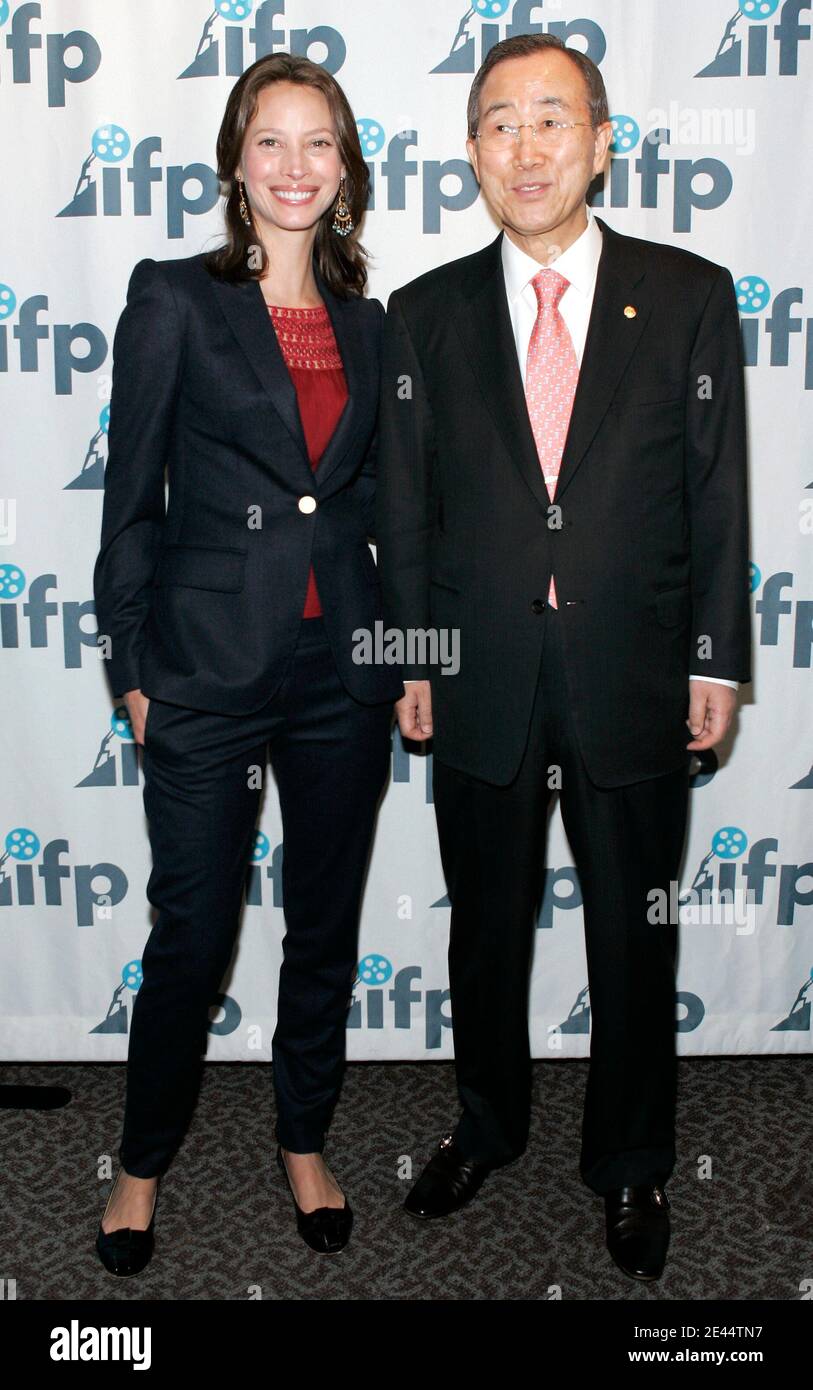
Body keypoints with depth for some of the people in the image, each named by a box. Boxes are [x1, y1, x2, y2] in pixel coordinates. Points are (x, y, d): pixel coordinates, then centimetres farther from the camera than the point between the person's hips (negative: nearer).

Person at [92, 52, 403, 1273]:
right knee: (192, 934, 4)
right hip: (210, 667, -4)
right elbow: (131, 500, -3)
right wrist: (132, 669, -5)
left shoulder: (364, 322, 10)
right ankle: (144, 1162, 28)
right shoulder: (173, 298, -2)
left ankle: (306, 1141, 35)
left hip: (345, 669, 4)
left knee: (326, 926, 13)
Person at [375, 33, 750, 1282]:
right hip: (480, 687, 1)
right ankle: (488, 1127, 41)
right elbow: (405, 509, 5)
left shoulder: (689, 296, 0)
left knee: (635, 942, 12)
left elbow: (718, 494, 1)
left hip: (634, 685, -1)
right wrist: (413, 660, 3)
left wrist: (716, 661, -1)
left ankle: (630, 1165, 35)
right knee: (487, 931, 16)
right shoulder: (425, 314, 3)